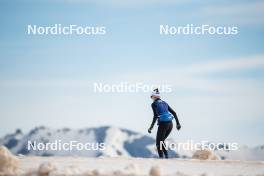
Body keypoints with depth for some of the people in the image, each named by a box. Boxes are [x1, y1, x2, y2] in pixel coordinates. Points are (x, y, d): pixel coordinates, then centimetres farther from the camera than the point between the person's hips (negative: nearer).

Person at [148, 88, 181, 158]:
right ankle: (166, 156, 14)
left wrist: (151, 127, -12)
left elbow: (155, 116, -13)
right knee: (161, 140, 24)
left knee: (158, 143, 5)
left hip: (163, 124, -7)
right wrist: (178, 123, 20)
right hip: (170, 124, 7)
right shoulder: (164, 103, 20)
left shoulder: (154, 104, 1)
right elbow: (174, 113, 17)